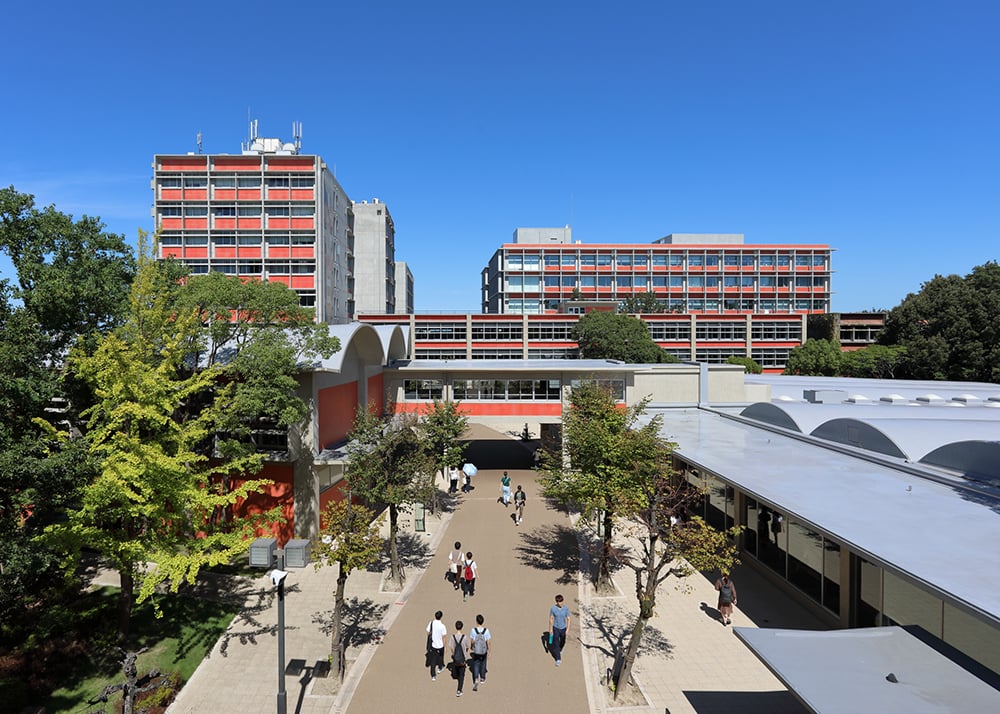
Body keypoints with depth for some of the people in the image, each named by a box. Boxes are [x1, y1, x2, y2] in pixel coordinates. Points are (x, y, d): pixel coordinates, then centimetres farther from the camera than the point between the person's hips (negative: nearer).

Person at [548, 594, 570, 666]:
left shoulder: (566, 608, -13)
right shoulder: (553, 608, -15)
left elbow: (568, 619, -6)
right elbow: (551, 619, -6)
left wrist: (568, 629, -10)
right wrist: (550, 629, -4)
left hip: (563, 628, 2)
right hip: (556, 628, -2)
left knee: (562, 642, 21)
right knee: (556, 644, -5)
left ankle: (560, 650, 53)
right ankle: (558, 659, 5)